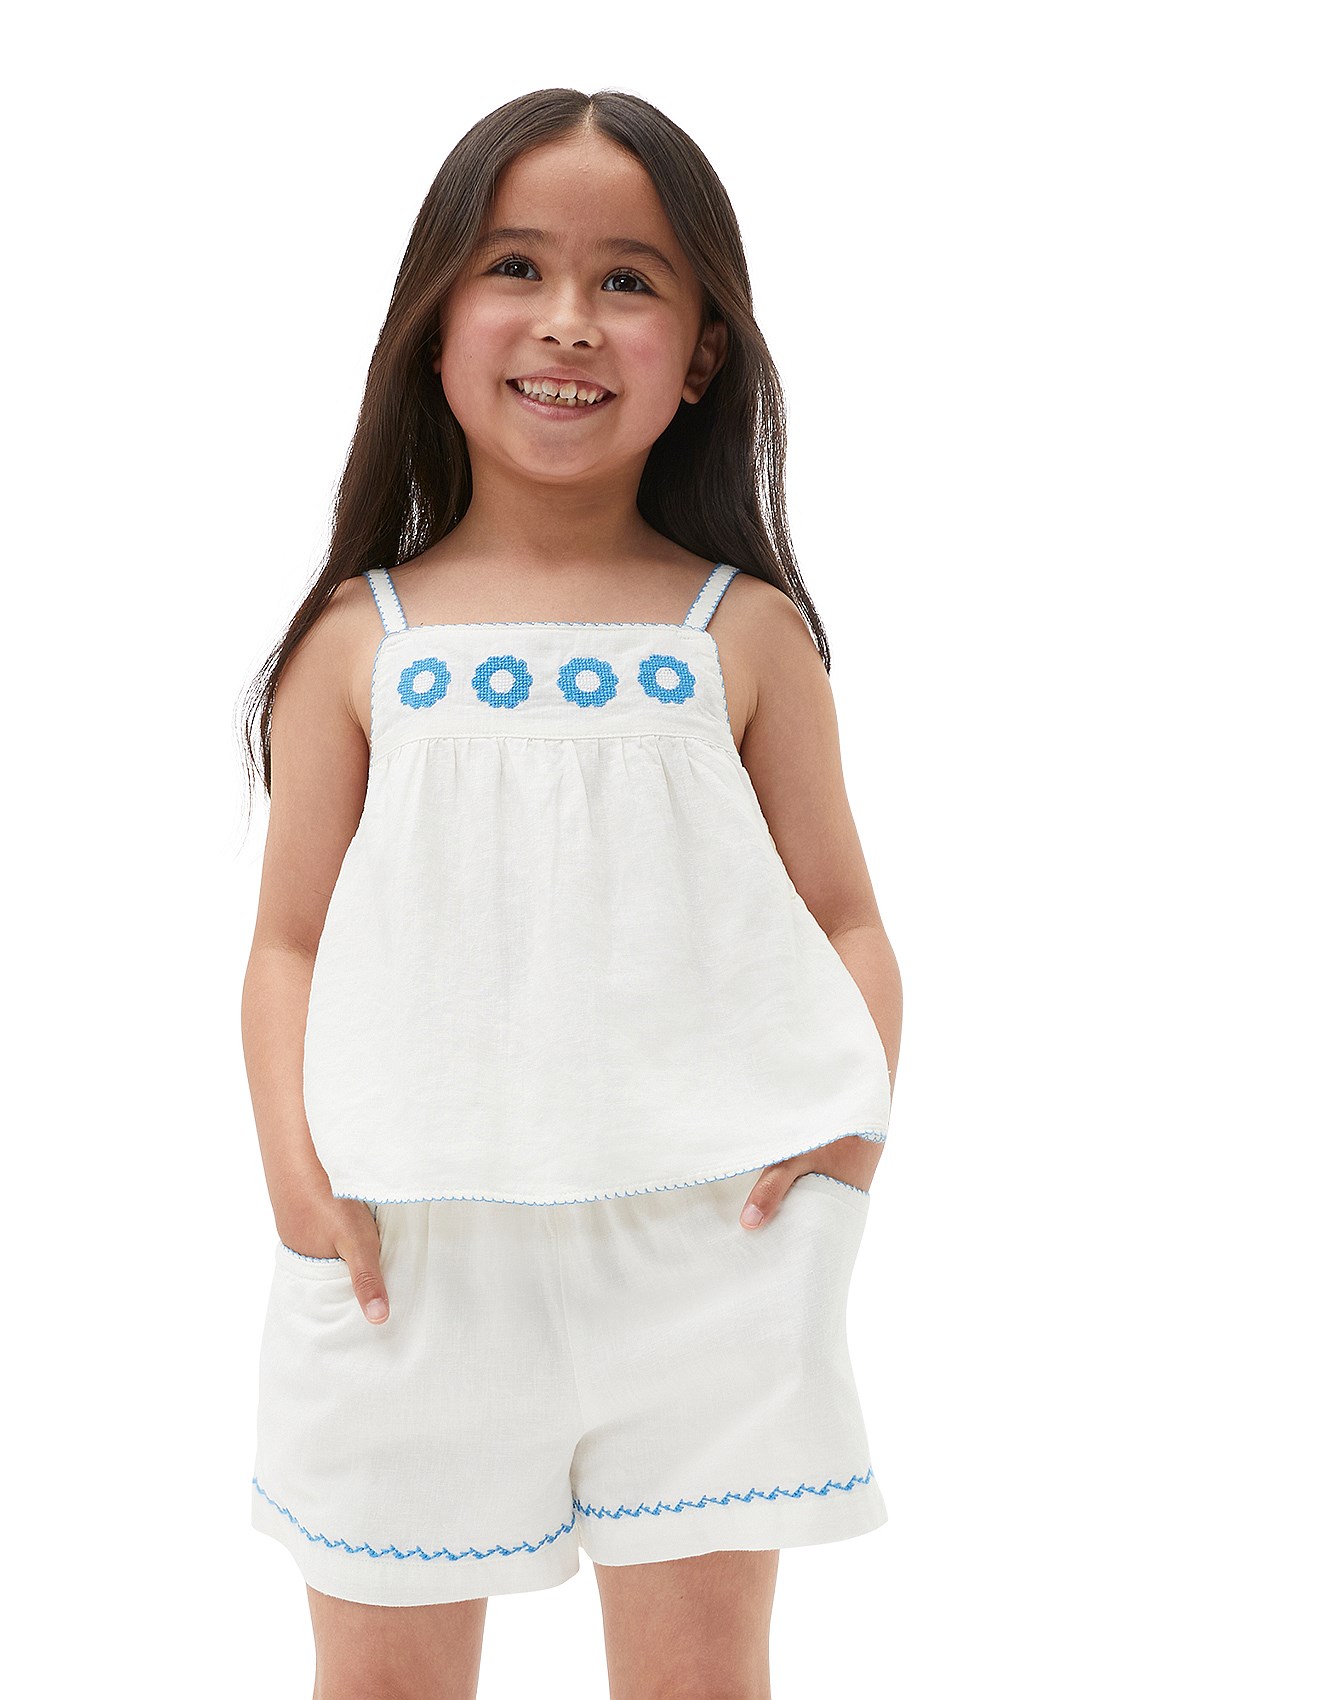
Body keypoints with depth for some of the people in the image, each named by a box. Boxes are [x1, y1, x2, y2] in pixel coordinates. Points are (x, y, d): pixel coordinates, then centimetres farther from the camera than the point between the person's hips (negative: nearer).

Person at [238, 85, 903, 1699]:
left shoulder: (744, 633, 5)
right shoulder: (362, 640, 4)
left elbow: (844, 919, 7)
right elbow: (291, 940, 4)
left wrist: (854, 1110, -10)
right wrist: (294, 1160, -11)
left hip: (699, 1235, 0)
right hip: (410, 1252, 1)